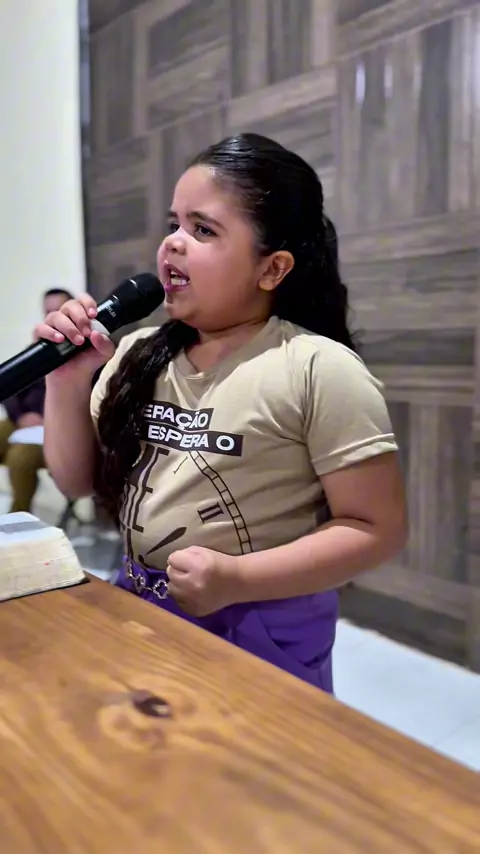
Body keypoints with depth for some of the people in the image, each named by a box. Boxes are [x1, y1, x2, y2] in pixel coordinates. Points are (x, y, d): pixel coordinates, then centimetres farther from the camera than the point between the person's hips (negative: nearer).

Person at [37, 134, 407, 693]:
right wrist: (67, 380, -8)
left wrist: (238, 580, -24)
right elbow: (76, 481, 7)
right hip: (137, 611, 6)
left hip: (261, 634, -5)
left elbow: (378, 530, -16)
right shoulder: (138, 355, 1)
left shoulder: (320, 370, -17)